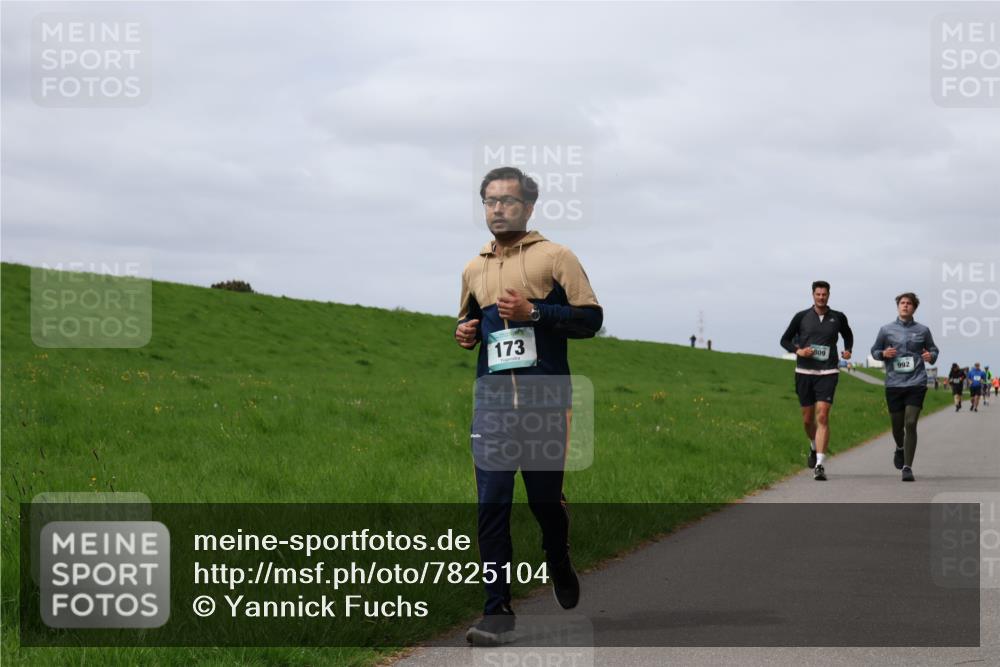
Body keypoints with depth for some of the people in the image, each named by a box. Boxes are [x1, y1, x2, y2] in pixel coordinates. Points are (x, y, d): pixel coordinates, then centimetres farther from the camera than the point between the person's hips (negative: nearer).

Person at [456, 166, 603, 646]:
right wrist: (465, 333, 5)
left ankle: (559, 565, 38)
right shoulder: (474, 269, 15)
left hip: (545, 401, -3)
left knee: (545, 496, 7)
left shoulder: (555, 257, 0)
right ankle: (498, 610, -4)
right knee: (491, 503, -6)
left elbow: (590, 318, -5)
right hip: (492, 399, 3)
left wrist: (533, 311, -15)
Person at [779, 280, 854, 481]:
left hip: (827, 373, -1)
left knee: (822, 416, -15)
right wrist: (798, 350, -8)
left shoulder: (838, 318, 5)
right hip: (804, 372, 1)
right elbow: (785, 340, 10)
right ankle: (814, 447, 41)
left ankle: (820, 464, -18)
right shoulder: (801, 317, 3)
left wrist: (848, 350, 6)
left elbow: (848, 335, 25)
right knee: (807, 419, 9)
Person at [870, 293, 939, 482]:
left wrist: (931, 356, -4)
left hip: (916, 383, -1)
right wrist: (883, 354, -7)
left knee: (911, 424, -13)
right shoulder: (886, 330, 6)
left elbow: (933, 349, 18)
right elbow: (874, 350, 15)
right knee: (897, 425, 11)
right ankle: (900, 448, 45)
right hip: (894, 384, 1)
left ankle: (907, 467, -10)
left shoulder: (922, 330, 6)